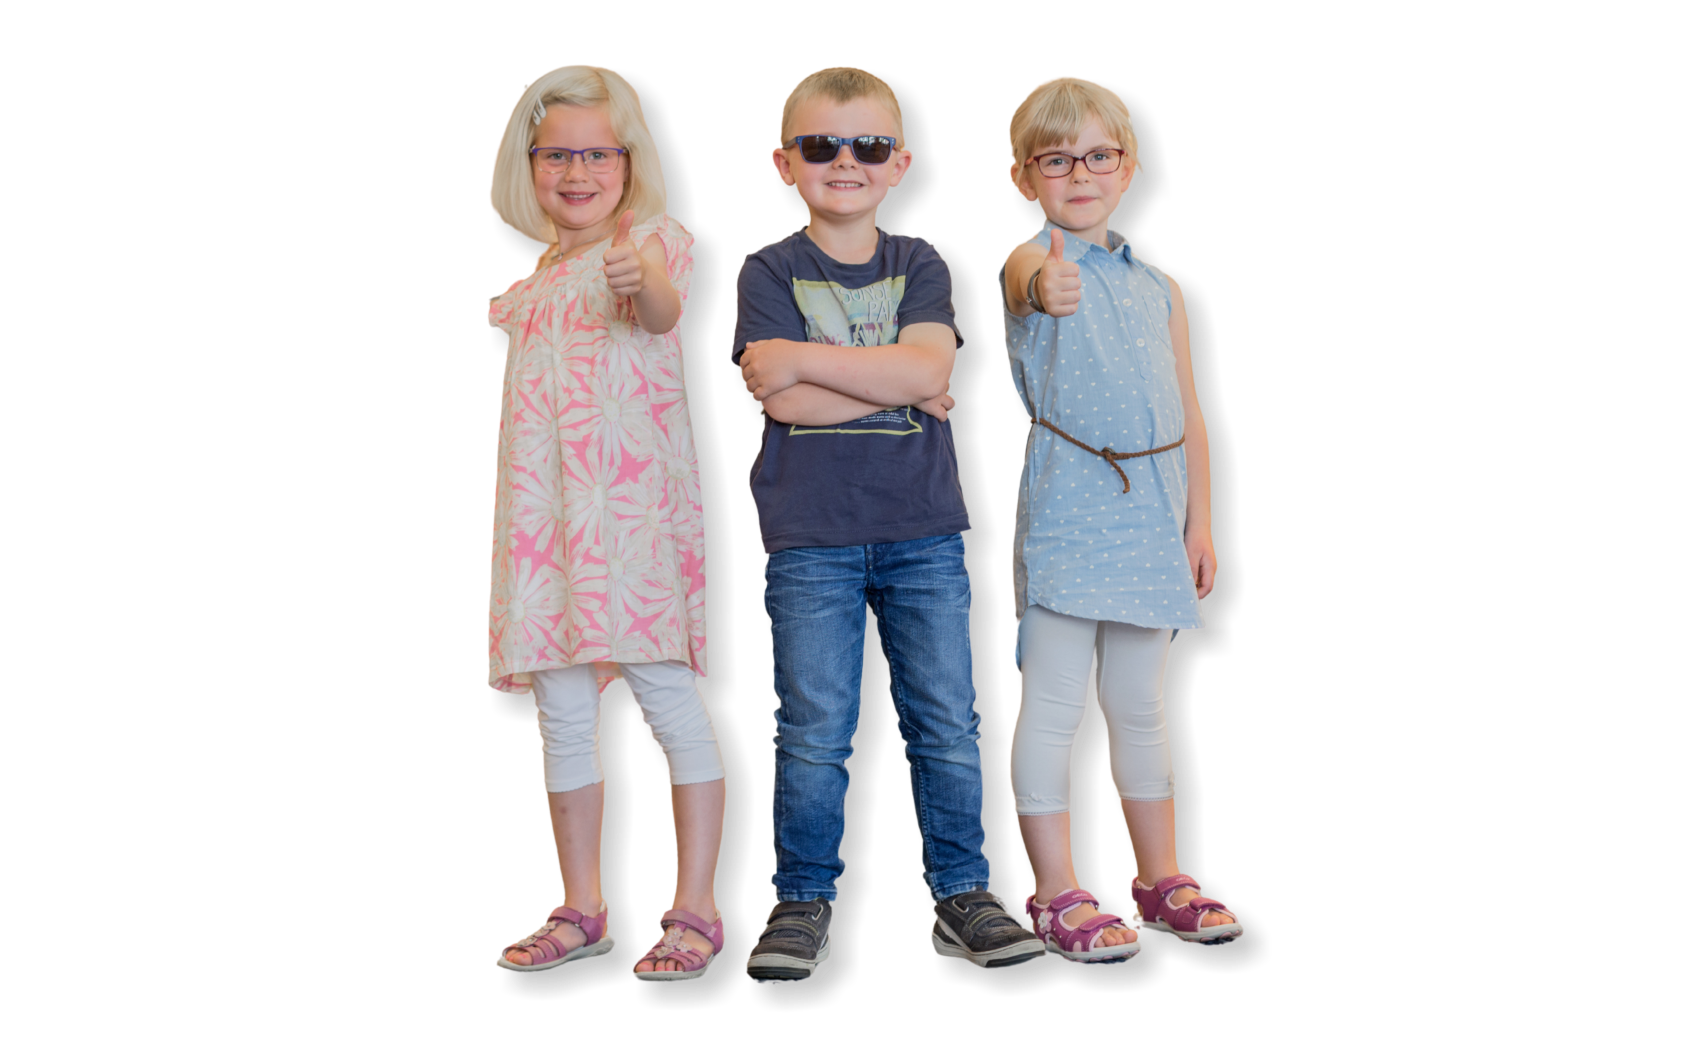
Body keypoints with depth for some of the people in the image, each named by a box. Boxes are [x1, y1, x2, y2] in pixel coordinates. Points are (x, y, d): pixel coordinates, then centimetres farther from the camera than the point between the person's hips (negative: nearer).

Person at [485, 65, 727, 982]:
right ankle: (581, 909, 20)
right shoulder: (542, 275, 19)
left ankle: (696, 908, 3)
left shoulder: (654, 239, -4)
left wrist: (643, 282, -49)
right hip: (547, 512, 7)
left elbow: (663, 311, -30)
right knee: (560, 710, 9)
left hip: (633, 504, -7)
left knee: (666, 694, -6)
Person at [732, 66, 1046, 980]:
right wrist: (896, 387, -9)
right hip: (810, 538, -2)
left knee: (948, 725, 5)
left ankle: (962, 893, 18)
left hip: (923, 531, 2)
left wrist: (802, 359, -13)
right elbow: (781, 400, -12)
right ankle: (804, 903, 15)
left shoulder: (920, 266, 8)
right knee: (813, 732, 1)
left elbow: (927, 369, -11)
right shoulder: (769, 272, 3)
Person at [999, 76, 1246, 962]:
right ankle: (1057, 896, 8)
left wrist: (1199, 520, 10)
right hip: (1066, 507, -5)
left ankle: (1160, 880, 25)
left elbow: (1187, 413, 16)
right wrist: (1046, 289, -54)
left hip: (1151, 511, 5)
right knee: (1053, 706, -1)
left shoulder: (1159, 288, 14)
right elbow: (1031, 280, -31)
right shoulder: (1036, 264, -4)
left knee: (1139, 704, 15)